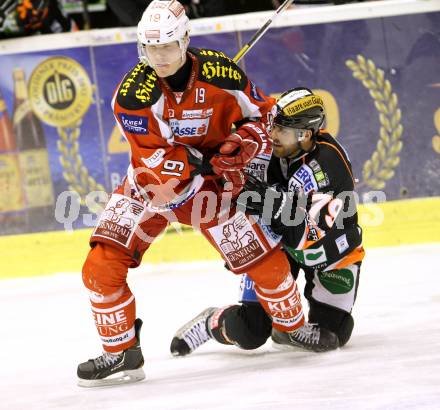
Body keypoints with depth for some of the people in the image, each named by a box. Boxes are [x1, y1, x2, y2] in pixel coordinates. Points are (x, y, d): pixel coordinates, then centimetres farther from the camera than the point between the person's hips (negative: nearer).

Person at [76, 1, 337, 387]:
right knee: (103, 264, -15)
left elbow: (261, 113, 0)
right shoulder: (133, 94, -23)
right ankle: (122, 352, 1)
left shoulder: (222, 73, -18)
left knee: (264, 259, -4)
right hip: (152, 183, -1)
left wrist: (241, 145, -19)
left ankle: (292, 323, 25)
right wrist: (205, 160, -32)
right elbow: (154, 163, -24)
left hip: (212, 182, 1)